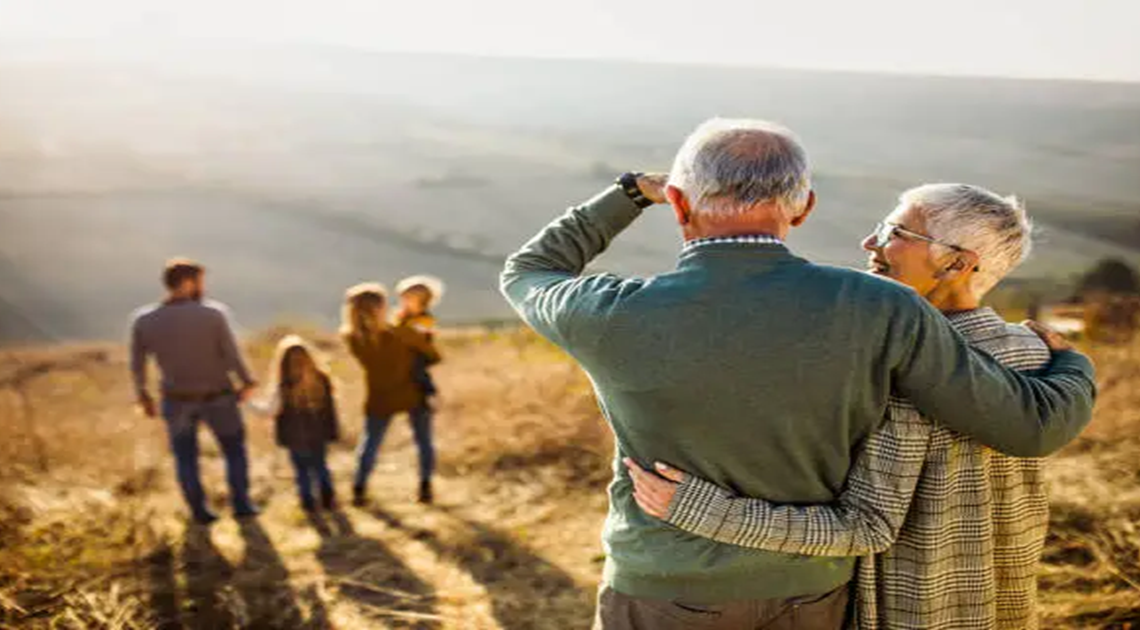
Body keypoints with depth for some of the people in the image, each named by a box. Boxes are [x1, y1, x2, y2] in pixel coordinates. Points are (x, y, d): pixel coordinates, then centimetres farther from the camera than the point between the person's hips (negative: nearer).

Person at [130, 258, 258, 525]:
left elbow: (136, 365, -4)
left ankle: (199, 511, 28)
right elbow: (232, 356, -16)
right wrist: (247, 382, 2)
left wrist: (143, 395, 12)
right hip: (217, 397, -2)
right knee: (234, 449, 22)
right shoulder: (214, 313, -22)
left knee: (185, 456, 23)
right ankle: (241, 504, 25)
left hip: (178, 400, 2)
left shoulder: (143, 320, -14)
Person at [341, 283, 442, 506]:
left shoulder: (353, 339, -19)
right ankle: (425, 487, 22)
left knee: (369, 444, 19)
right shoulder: (403, 334, -27)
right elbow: (433, 355, -12)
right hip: (413, 396, -2)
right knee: (424, 442, 17)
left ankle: (359, 490, 25)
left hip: (380, 400, 2)